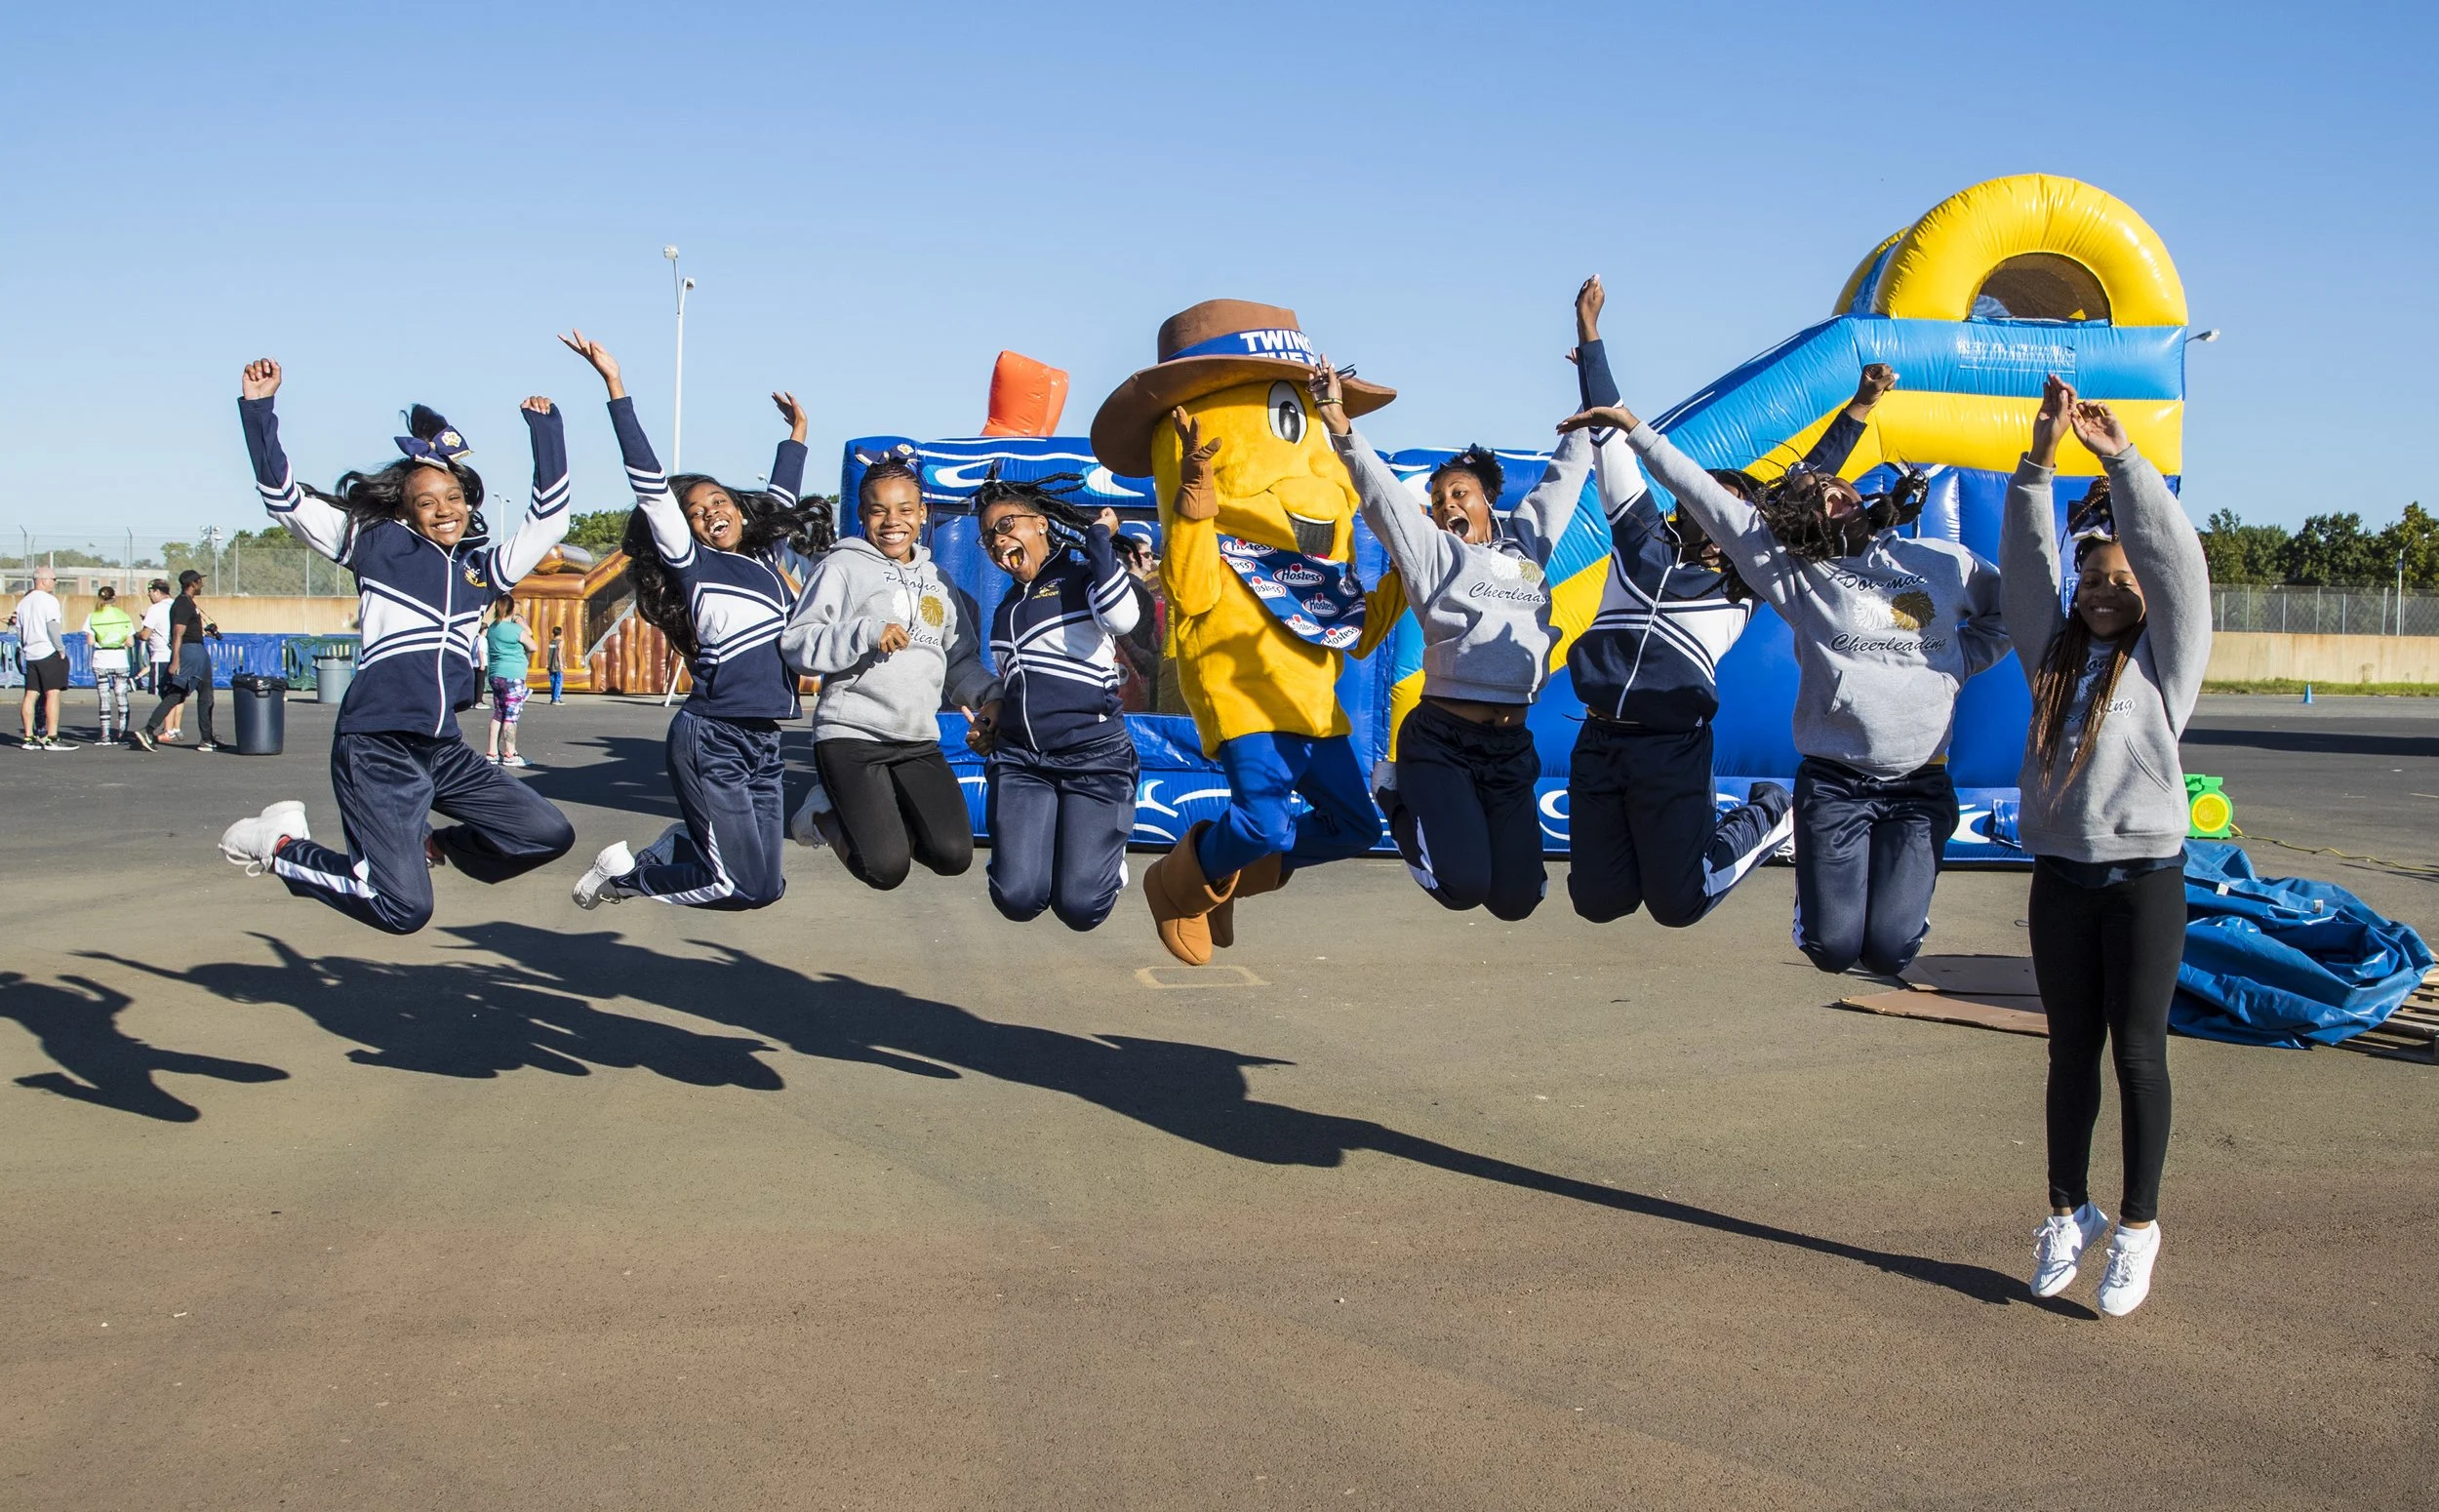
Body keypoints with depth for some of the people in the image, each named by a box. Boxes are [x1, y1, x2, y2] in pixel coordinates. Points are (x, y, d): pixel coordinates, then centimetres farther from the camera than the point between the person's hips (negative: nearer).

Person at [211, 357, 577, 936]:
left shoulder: (482, 567, 15)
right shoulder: (379, 545, 4)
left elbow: (549, 519, 18)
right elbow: (284, 498, 1)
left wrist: (544, 428, 13)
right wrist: (259, 408, -7)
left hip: (444, 751, 6)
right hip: (377, 750, -6)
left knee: (550, 834, -2)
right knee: (403, 909, -15)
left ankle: (433, 845, 21)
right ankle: (281, 846, 10)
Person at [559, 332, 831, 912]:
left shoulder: (766, 559, 16)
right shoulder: (691, 564, 0)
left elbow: (781, 501, 34)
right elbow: (650, 484, -7)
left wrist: (797, 430, 44)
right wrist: (615, 386, -11)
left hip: (762, 744, 6)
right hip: (710, 739, -6)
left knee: (766, 884, 3)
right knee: (747, 886, -9)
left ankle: (679, 846, 27)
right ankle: (626, 870, 11)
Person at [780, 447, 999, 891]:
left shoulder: (937, 580, 17)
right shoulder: (842, 567, -1)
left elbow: (961, 658, 18)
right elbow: (796, 645, -9)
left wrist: (988, 695, -2)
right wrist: (866, 633, -21)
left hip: (919, 741, 6)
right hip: (851, 735, -5)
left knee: (954, 855, -7)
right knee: (887, 868, -15)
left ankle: (871, 811, 20)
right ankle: (827, 813, 17)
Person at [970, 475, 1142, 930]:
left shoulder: (1081, 577, 0)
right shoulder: (1007, 608, 19)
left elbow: (1122, 617, -24)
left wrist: (1100, 537, -14)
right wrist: (992, 724, 11)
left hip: (1093, 756, -5)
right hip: (1020, 760, 5)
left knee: (1081, 907, -13)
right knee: (1018, 900, -13)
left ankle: (1106, 854, 22)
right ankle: (1039, 845, 22)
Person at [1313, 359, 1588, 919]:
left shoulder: (1527, 543, 17)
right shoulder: (1432, 551, 6)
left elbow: (1566, 473, 27)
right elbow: (1380, 492, -7)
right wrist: (1341, 426, -21)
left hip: (1511, 747, 4)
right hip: (1441, 741, -4)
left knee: (1514, 899, -1)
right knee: (1462, 886, -17)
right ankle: (1400, 797, 11)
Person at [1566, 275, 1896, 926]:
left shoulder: (1748, 581, 8)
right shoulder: (1643, 541, 10)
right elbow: (1611, 439, 10)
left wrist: (1860, 407, 10)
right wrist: (1589, 335, 11)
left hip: (1673, 749, -2)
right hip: (1598, 742, 2)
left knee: (1677, 907, -3)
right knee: (1598, 900, 3)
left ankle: (1767, 817, 25)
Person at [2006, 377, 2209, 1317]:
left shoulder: (2166, 654, 2)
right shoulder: (2056, 651, 11)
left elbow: (2177, 560, -10)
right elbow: (2025, 566, 2)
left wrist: (2121, 459, -16)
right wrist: (2039, 464, -9)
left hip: (2145, 875, -4)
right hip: (2060, 876, 4)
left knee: (2138, 1054, 1)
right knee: (2071, 1052, 11)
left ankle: (2138, 1229, 9)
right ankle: (2068, 1216, 21)